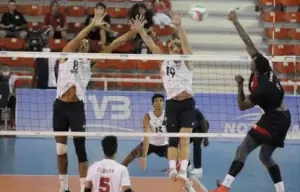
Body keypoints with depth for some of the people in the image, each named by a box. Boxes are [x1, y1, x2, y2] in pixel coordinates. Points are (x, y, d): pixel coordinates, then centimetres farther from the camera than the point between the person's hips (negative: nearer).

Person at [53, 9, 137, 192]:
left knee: (80, 149, -4)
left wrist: (134, 31, -3)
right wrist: (92, 25, -30)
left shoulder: (90, 61, 8)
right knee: (60, 150, 7)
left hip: (77, 107, 1)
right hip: (60, 106, 0)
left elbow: (113, 46, 3)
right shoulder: (66, 55, 3)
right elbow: (76, 39, -16)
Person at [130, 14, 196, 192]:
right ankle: (173, 169, -9)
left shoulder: (187, 62, 5)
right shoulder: (164, 62, 10)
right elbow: (152, 46, 0)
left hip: (187, 104, -2)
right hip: (171, 105, 2)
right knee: (173, 140, -2)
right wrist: (141, 31, -14)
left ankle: (183, 173, -20)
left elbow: (185, 44, -11)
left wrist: (179, 26, -26)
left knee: (184, 139, -11)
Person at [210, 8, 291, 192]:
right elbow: (249, 42, -3)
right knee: (266, 156, 17)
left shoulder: (261, 89, -25)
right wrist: (235, 21, 0)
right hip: (283, 118, 9)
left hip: (273, 120, -9)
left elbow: (242, 106, -9)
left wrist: (239, 86, -4)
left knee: (242, 150, -12)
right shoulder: (265, 68, -6)